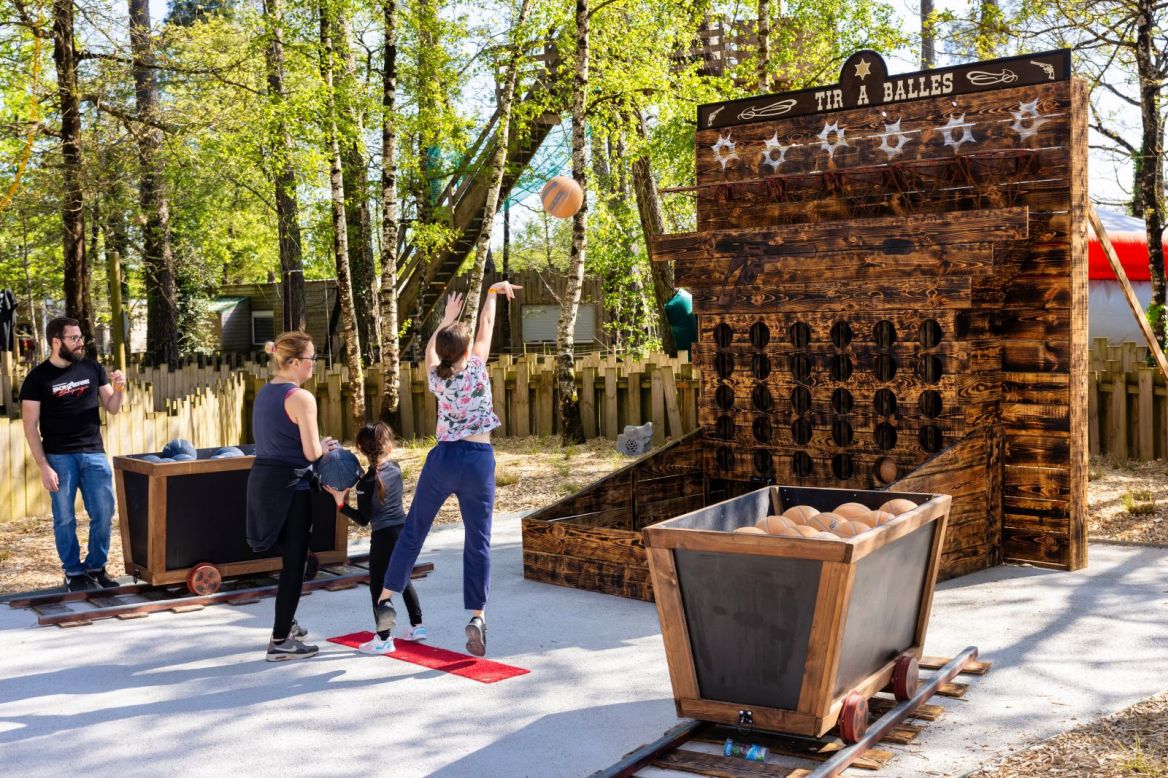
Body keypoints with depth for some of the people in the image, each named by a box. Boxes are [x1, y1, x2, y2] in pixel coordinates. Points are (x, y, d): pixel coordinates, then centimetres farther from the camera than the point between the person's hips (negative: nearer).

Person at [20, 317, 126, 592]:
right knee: (65, 519, 3)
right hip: (59, 457, -3)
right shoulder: (37, 378, -3)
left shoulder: (92, 368, 6)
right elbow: (30, 426, -4)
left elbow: (112, 409, 12)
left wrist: (118, 390, -10)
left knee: (104, 514, 4)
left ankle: (95, 568, 20)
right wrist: (43, 466, -10)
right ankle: (73, 573, 15)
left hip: (94, 453, 3)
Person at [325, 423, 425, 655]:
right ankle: (417, 626, 27)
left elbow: (363, 519, -12)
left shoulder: (366, 483, -16)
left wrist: (341, 503, -13)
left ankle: (384, 639, 3)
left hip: (384, 537, -7)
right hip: (404, 531, 7)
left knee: (378, 587, 2)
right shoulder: (395, 468, 1)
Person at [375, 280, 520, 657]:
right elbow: (486, 326, 11)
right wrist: (493, 291, 26)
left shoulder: (436, 376, 4)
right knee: (478, 541, 1)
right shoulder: (476, 368, -3)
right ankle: (477, 616, -6)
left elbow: (430, 348, 26)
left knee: (413, 529, 13)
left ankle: (386, 599, 14)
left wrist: (447, 318, 37)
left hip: (443, 457, 2)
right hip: (478, 460, -2)